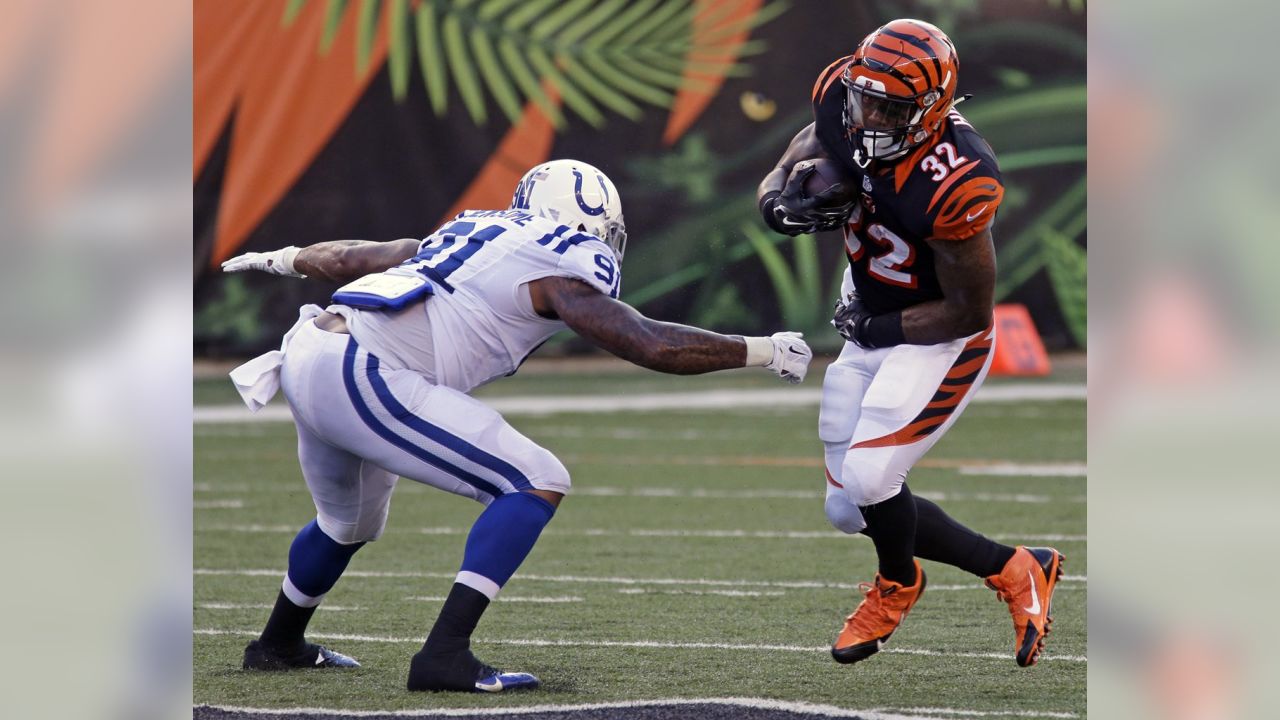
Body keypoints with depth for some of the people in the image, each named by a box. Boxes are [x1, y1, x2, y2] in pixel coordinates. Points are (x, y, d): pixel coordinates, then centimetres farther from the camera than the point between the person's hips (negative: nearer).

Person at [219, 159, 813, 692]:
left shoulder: (475, 230, 23)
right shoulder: (560, 269, -2)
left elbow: (355, 256, 36)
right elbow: (650, 346, -7)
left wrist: (285, 260, 54)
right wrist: (763, 352, 3)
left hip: (304, 358, 9)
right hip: (359, 376, -9)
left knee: (351, 523, 35)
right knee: (536, 485, -9)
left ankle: (279, 644, 55)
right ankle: (445, 654, -15)